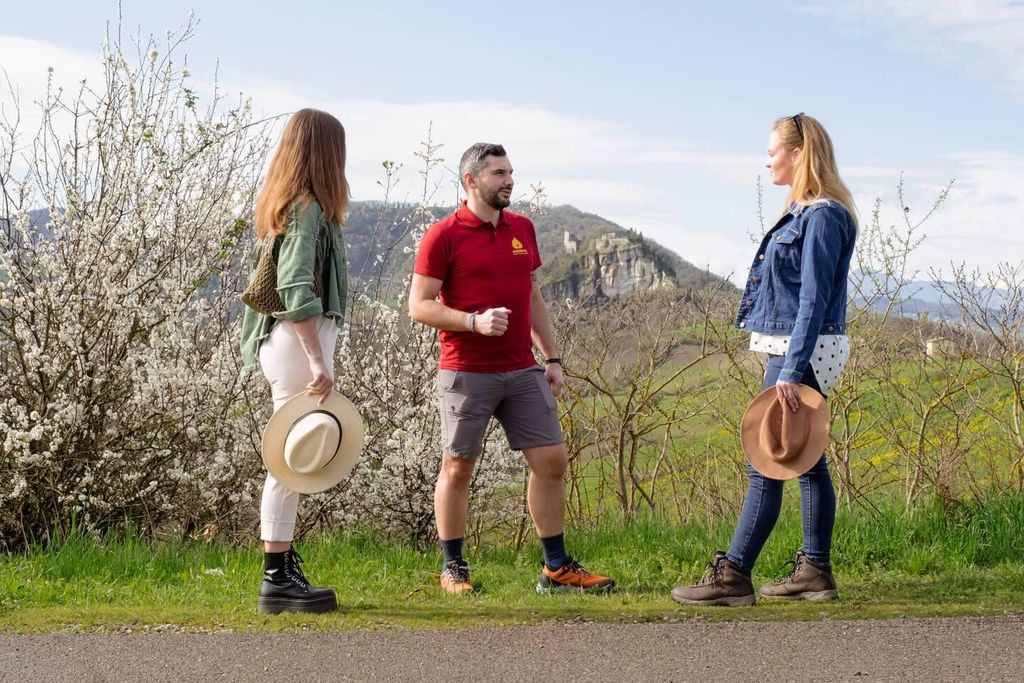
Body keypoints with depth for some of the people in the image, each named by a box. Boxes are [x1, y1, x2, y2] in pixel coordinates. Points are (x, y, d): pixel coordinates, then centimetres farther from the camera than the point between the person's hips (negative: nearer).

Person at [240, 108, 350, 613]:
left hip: (283, 342, 10)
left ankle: (284, 572, 19)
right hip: (300, 342, -10)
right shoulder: (309, 209, -12)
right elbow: (296, 290, -21)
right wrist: (318, 361, -24)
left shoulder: (282, 207, 17)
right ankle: (278, 580, -3)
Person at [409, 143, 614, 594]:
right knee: (457, 468, 4)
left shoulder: (522, 229, 12)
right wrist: (474, 322, -21)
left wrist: (552, 357, 13)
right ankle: (453, 569, 17)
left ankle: (557, 568, 12)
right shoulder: (443, 236, -7)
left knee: (551, 461, 3)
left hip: (523, 372, 6)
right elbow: (419, 306, -8)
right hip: (466, 374, -5)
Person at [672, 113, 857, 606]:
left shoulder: (822, 216, -15)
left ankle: (733, 576, -5)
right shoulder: (803, 212, 15)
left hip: (803, 353, -10)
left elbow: (814, 301, -20)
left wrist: (791, 372, -24)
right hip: (795, 353, 10)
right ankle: (814, 571, 19)